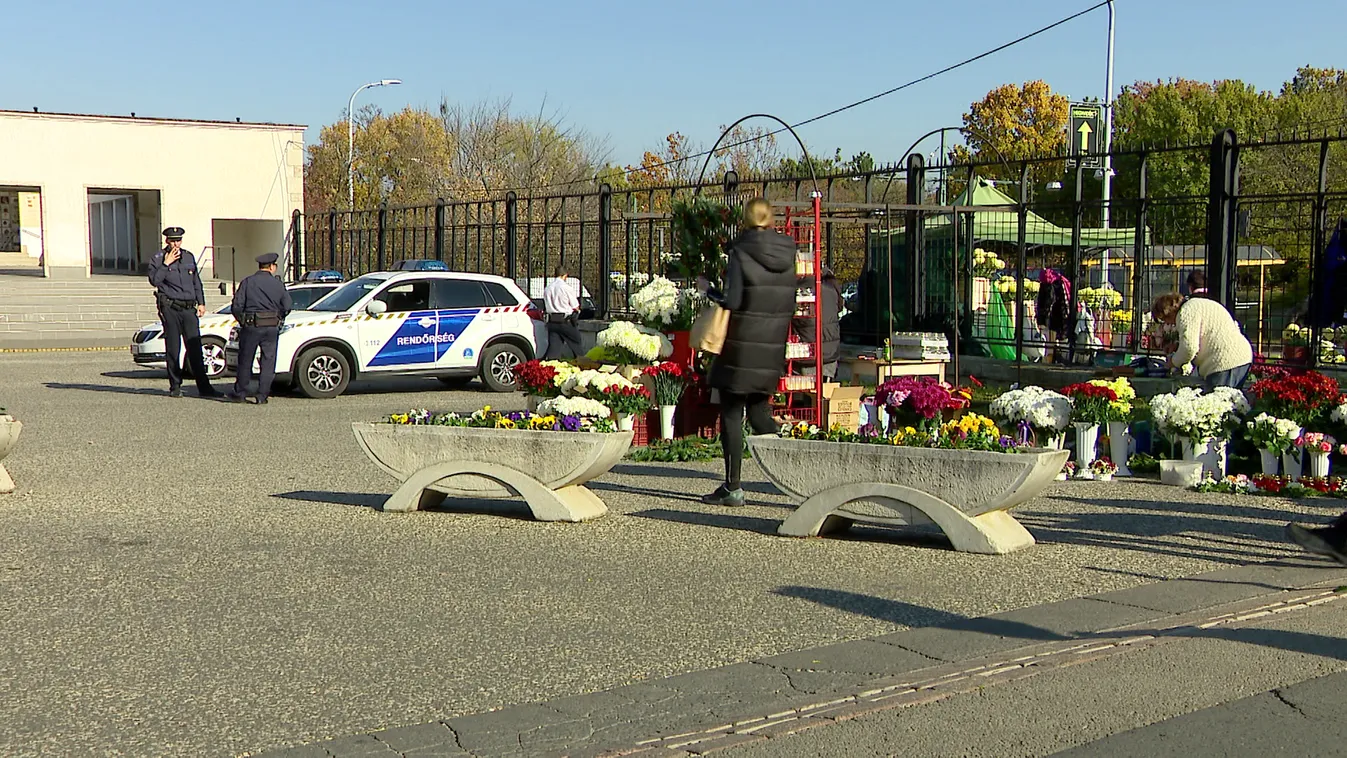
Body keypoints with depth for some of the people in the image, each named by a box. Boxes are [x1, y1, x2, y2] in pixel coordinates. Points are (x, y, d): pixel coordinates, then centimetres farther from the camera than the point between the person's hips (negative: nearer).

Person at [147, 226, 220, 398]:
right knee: (172, 349, 1)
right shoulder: (158, 259, 2)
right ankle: (175, 387, 8)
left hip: (189, 308, 3)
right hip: (170, 308, -3)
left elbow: (197, 282, 21)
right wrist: (166, 264, -15)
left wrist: (201, 303, 14)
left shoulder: (189, 257, 15)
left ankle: (204, 387, -2)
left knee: (195, 348, -2)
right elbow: (154, 280, -13)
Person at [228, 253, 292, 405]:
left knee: (245, 361, 10)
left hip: (250, 326, -1)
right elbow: (287, 307, 5)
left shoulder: (247, 282, -2)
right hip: (272, 328, 1)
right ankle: (262, 395, 4)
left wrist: (243, 321, 12)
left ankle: (239, 393, 19)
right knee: (268, 362, 6)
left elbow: (236, 307, -5)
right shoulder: (279, 284, 2)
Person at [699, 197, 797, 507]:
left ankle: (733, 487, 4)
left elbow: (731, 302, -16)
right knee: (759, 411, 18)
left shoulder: (741, 253, -12)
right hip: (773, 348, 6)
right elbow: (793, 305, 8)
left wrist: (707, 289, 0)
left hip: (742, 346, -6)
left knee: (731, 414, 2)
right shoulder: (788, 254, 5)